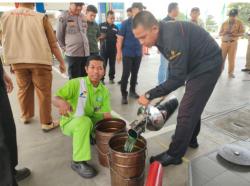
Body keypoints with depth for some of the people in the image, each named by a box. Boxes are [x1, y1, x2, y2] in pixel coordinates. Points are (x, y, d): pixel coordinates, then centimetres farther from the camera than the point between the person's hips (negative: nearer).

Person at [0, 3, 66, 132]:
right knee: (43, 92, 6)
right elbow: (53, 44, 0)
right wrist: (61, 62, 8)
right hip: (40, 60, -3)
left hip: (17, 61, 4)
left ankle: (26, 116, 37)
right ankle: (46, 123, 14)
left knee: (23, 89, 20)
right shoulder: (41, 17, 1)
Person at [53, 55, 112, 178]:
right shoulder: (76, 83, -20)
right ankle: (78, 162, -22)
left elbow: (106, 114, -11)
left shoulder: (104, 91, -7)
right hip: (70, 122, -5)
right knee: (84, 121, -36)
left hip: (91, 123, 5)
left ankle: (92, 136, 15)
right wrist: (62, 102, -47)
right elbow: (55, 99, -24)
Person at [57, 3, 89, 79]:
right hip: (72, 54, -5)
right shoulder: (64, 16, -3)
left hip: (86, 53, 5)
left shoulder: (83, 17, 14)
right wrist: (65, 48, 6)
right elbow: (59, 35, 2)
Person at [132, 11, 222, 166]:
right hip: (197, 64, 10)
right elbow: (174, 65, 11)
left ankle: (174, 155, 7)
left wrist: (150, 95, -27)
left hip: (207, 65, -10)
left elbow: (177, 78, -31)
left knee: (186, 112, -7)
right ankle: (190, 139, 41)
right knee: (193, 107, 21)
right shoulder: (163, 34, -2)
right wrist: (166, 89, 14)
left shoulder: (173, 37, -32)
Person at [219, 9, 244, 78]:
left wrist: (234, 34, -17)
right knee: (222, 57, 0)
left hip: (233, 42, -1)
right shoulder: (224, 23, 7)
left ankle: (231, 72, 8)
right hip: (224, 42, 1)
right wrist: (224, 33, -15)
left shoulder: (239, 23, 4)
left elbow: (242, 33, 0)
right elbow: (220, 33, 7)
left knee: (232, 58, 0)